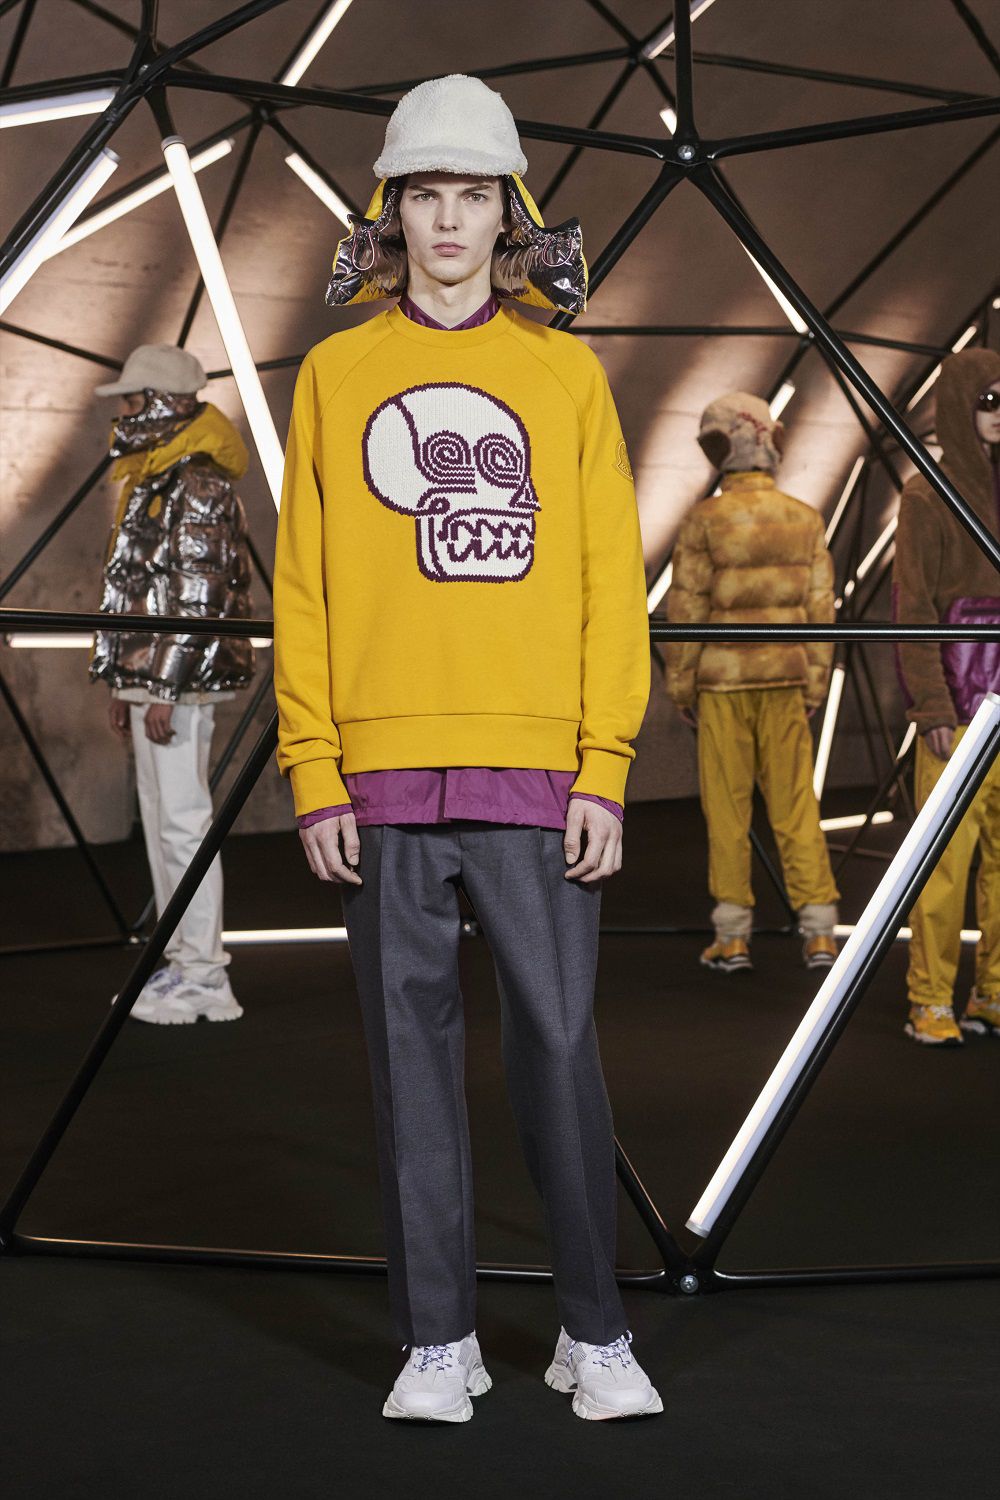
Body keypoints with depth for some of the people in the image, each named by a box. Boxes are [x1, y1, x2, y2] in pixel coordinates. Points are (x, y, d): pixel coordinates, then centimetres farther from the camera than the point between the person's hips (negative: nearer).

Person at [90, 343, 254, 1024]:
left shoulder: (199, 488, -14)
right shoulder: (151, 485, 18)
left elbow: (198, 598, -20)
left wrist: (164, 690, -22)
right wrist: (125, 688, 21)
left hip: (180, 685, -11)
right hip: (149, 681, 11)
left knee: (183, 821, -8)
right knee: (162, 822, 13)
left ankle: (204, 976, -4)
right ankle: (183, 962, 20)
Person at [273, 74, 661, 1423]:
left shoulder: (565, 373, 9)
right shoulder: (335, 373, 10)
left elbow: (611, 582, 5)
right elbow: (303, 584, 8)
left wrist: (605, 770, -3)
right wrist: (313, 773, 0)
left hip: (538, 774, -1)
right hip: (383, 774, 1)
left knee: (559, 1045, 0)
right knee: (412, 1049, 5)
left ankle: (595, 1335, 13)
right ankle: (438, 1339, 15)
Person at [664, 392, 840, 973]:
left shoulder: (707, 520, -9)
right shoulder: (805, 519, 1)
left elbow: (687, 608, -7)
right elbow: (820, 608, 3)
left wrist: (681, 685, 2)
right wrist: (815, 685, 11)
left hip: (723, 679, -3)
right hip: (784, 678, 3)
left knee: (727, 807, 4)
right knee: (796, 803, 7)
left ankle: (733, 938, 8)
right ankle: (820, 931, 3)